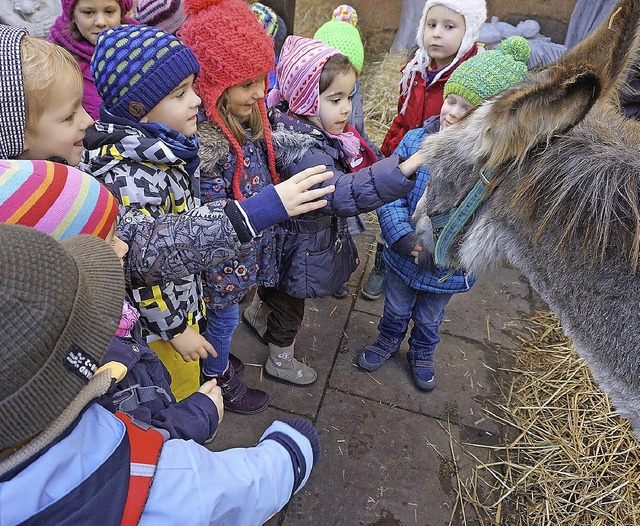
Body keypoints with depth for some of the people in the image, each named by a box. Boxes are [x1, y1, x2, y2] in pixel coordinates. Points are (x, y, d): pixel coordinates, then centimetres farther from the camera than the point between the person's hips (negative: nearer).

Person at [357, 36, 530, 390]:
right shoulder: (415, 142, -19)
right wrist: (405, 239, -31)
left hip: (449, 269, 0)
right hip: (403, 257, 1)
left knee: (429, 318, 28)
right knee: (396, 308, 28)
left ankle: (422, 353, 59)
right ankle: (388, 340, 59)